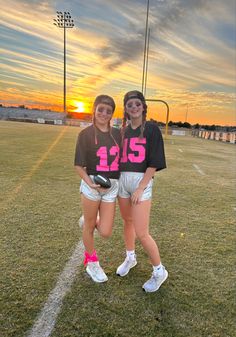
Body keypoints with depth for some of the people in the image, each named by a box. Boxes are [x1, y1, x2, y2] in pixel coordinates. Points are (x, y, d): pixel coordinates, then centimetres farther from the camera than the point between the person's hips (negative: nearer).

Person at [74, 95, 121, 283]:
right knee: (89, 227, 13)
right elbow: (79, 165, -7)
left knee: (105, 232, 2)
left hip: (112, 186, 3)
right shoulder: (86, 134, -5)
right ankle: (91, 263, 37)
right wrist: (90, 183, -21)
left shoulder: (117, 134, 5)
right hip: (91, 185, -3)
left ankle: (89, 221, 36)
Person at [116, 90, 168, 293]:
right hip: (123, 180, 6)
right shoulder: (124, 131, 10)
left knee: (141, 233, -6)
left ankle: (159, 271, 18)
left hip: (142, 181, -5)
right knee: (128, 222, 19)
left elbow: (154, 163, -11)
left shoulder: (152, 129, -6)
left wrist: (140, 189, -15)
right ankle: (130, 258, 43)